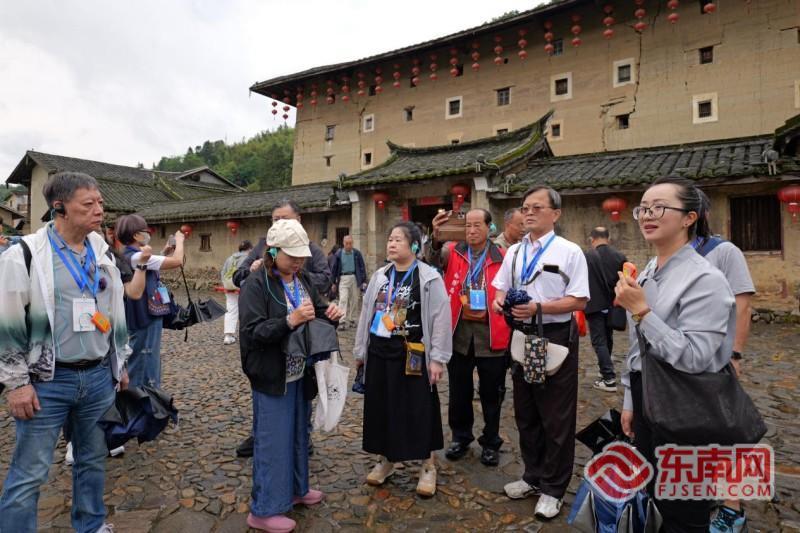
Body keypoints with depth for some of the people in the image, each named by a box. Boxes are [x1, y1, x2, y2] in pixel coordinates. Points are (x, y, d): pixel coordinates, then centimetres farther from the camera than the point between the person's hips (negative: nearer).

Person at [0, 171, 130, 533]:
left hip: (99, 377, 5)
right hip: (48, 381, -5)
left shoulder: (102, 254, 6)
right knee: (29, 473, 4)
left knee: (94, 459, 18)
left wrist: (120, 364, 17)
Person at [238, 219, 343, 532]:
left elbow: (319, 312, 13)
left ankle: (295, 489, 41)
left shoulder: (303, 280, 5)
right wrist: (290, 320, -33)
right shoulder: (257, 285, -16)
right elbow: (252, 331, -22)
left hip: (300, 373, 7)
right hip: (273, 377, -7)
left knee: (298, 434, 21)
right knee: (273, 442, 5)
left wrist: (329, 315, -10)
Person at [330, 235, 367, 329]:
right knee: (343, 299, -11)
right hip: (343, 278, -1)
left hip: (355, 279, 1)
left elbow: (362, 267, 4)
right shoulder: (338, 254, 2)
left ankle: (351, 320, 20)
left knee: (354, 301, 7)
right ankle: (343, 321, -12)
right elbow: (334, 269, 7)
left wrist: (364, 281, -2)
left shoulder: (357, 253, 2)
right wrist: (333, 283, 6)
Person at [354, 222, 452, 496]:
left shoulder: (429, 277, -9)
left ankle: (427, 466, 22)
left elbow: (441, 319, -10)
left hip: (412, 354, -5)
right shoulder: (379, 276, 7)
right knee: (381, 406, 13)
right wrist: (360, 350, 12)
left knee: (418, 409, 3)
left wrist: (437, 358, -12)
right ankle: (386, 459, 33)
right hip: (379, 351, 5)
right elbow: (367, 313, 12)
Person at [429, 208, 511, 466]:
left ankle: (491, 442, 31)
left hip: (491, 336, -1)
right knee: (459, 392, 15)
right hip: (459, 334, 2)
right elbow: (433, 260, -19)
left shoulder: (502, 258, -2)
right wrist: (435, 237, -37)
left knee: (491, 394, 12)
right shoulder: (453, 252, 2)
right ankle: (460, 437, 35)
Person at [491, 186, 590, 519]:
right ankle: (534, 476, 36)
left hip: (556, 336, -6)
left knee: (556, 418, 6)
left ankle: (553, 489, 24)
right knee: (525, 413, 17)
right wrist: (499, 302, -8)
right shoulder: (514, 252, 9)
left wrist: (538, 307, -24)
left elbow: (579, 301, -13)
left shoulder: (569, 251, -8)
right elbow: (502, 288, 15)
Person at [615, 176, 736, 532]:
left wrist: (641, 311, -27)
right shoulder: (645, 275, 7)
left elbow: (693, 358, -24)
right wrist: (630, 402, 15)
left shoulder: (705, 279, -18)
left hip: (682, 412, -7)